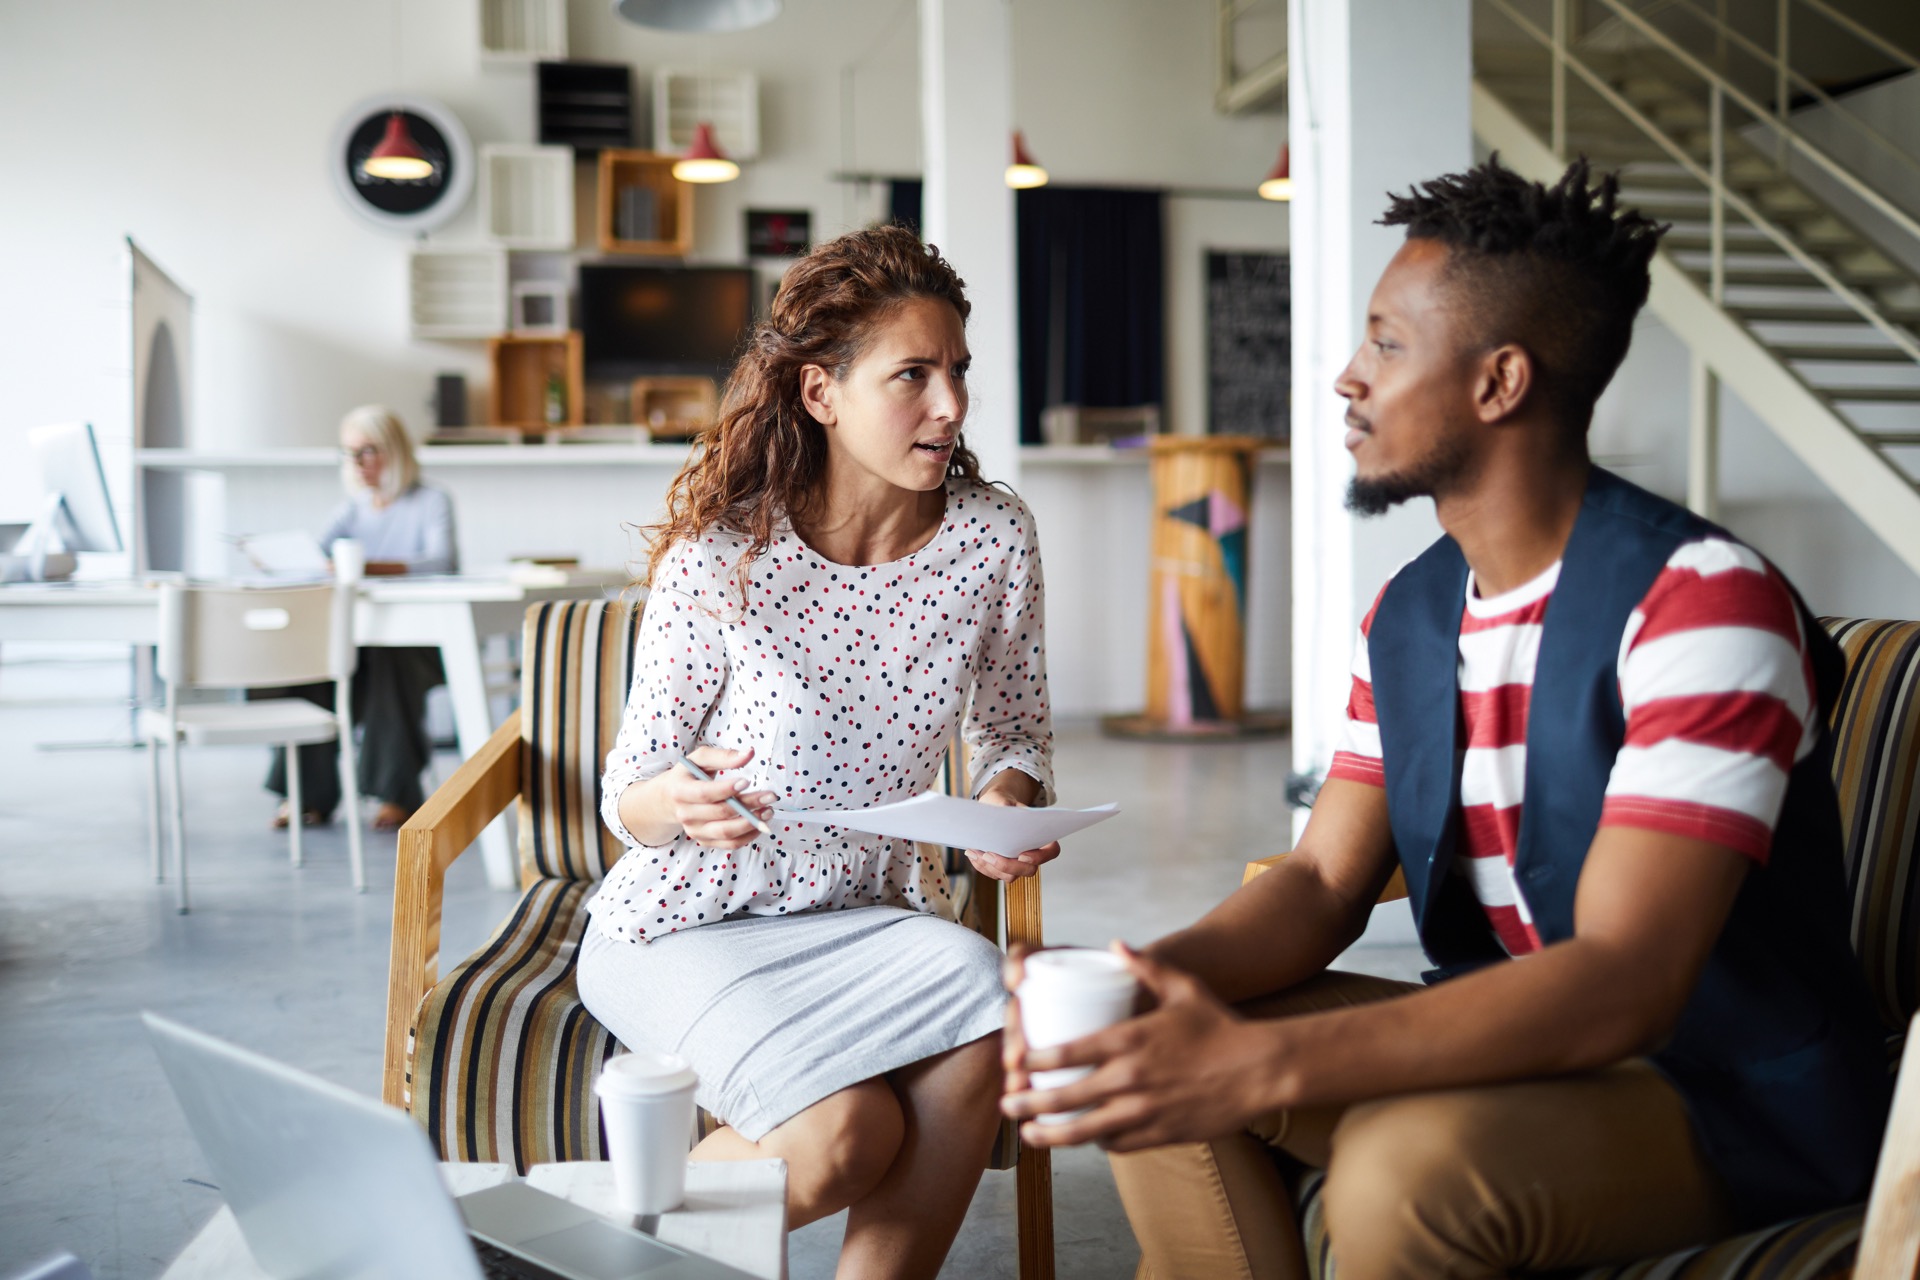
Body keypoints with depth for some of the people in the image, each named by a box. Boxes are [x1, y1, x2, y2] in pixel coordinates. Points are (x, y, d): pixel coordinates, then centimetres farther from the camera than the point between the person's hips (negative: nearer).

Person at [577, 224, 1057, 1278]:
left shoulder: (991, 538, -6)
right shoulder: (717, 559, -15)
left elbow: (1013, 729, 9)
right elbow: (628, 794, -7)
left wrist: (1010, 795, -14)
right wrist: (680, 803, -31)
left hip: (865, 911, 4)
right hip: (686, 921, -3)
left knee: (980, 993, -30)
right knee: (845, 1130, -27)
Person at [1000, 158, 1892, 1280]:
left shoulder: (1704, 600, -22)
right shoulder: (1406, 620, 5)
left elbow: (1621, 984, -30)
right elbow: (1326, 882, 3)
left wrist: (1263, 1064, -38)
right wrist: (1148, 975, -20)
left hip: (1732, 1099, -7)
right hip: (1515, 1047, 7)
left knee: (1402, 1161, -34)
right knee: (1146, 1071, -6)